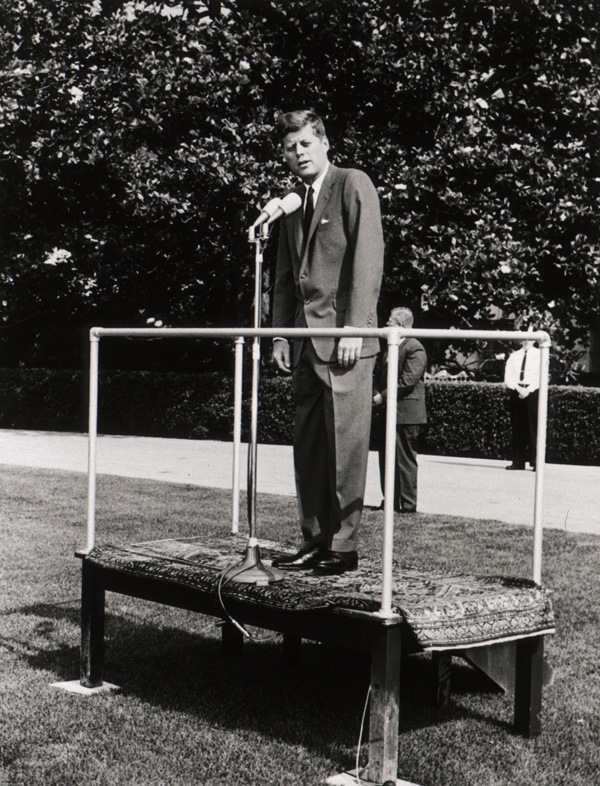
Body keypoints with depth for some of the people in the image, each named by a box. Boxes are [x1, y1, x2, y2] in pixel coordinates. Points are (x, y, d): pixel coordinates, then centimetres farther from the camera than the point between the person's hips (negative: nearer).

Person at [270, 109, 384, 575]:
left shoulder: (354, 185, 0)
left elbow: (368, 258, -8)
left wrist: (355, 327, -15)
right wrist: (281, 333, 12)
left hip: (345, 333, -7)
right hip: (306, 339, 7)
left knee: (345, 441, -7)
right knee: (308, 444, 7)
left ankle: (344, 546, -2)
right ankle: (315, 541, 13)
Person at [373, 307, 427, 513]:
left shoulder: (415, 349, -9)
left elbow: (408, 380, -18)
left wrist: (383, 396, -17)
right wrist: (376, 394, 5)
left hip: (405, 413, -9)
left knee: (405, 460, -4)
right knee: (386, 458, 11)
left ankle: (408, 504, 1)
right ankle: (391, 502, 19)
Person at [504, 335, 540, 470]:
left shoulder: (539, 354, 6)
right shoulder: (513, 356, 15)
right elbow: (508, 377, 8)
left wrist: (528, 390, -14)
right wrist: (518, 389, -10)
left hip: (533, 393, -3)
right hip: (516, 393, 3)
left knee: (533, 428, -8)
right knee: (517, 429, 2)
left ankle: (536, 462, -7)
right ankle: (518, 462, 4)